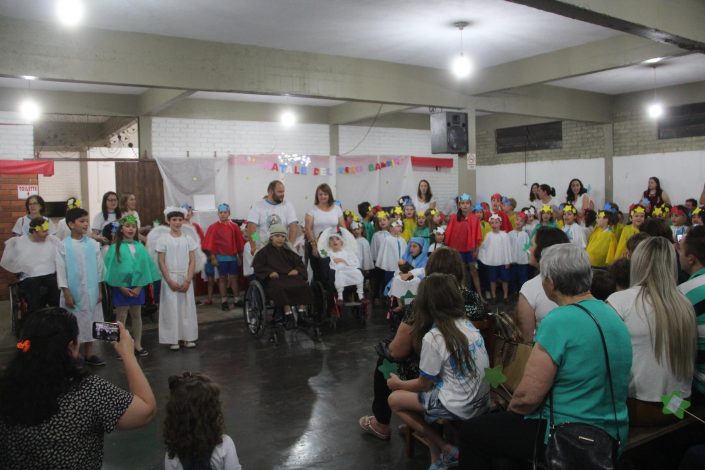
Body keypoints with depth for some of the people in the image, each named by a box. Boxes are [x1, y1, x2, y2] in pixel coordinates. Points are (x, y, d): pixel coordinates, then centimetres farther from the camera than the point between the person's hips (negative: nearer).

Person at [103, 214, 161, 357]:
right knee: (121, 317, 3)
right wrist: (122, 287, -12)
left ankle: (137, 345, 21)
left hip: (137, 287, 3)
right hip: (121, 287, -3)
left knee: (136, 315, 11)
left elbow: (145, 266, 3)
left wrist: (139, 287, -6)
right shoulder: (115, 248, -7)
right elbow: (111, 268, -7)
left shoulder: (139, 247, 2)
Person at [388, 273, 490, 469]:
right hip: (482, 400, 7)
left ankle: (446, 449, 8)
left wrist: (399, 384, 12)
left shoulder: (432, 338, -19)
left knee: (394, 399, 7)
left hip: (459, 408, -7)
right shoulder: (468, 324, 2)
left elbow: (424, 384, -7)